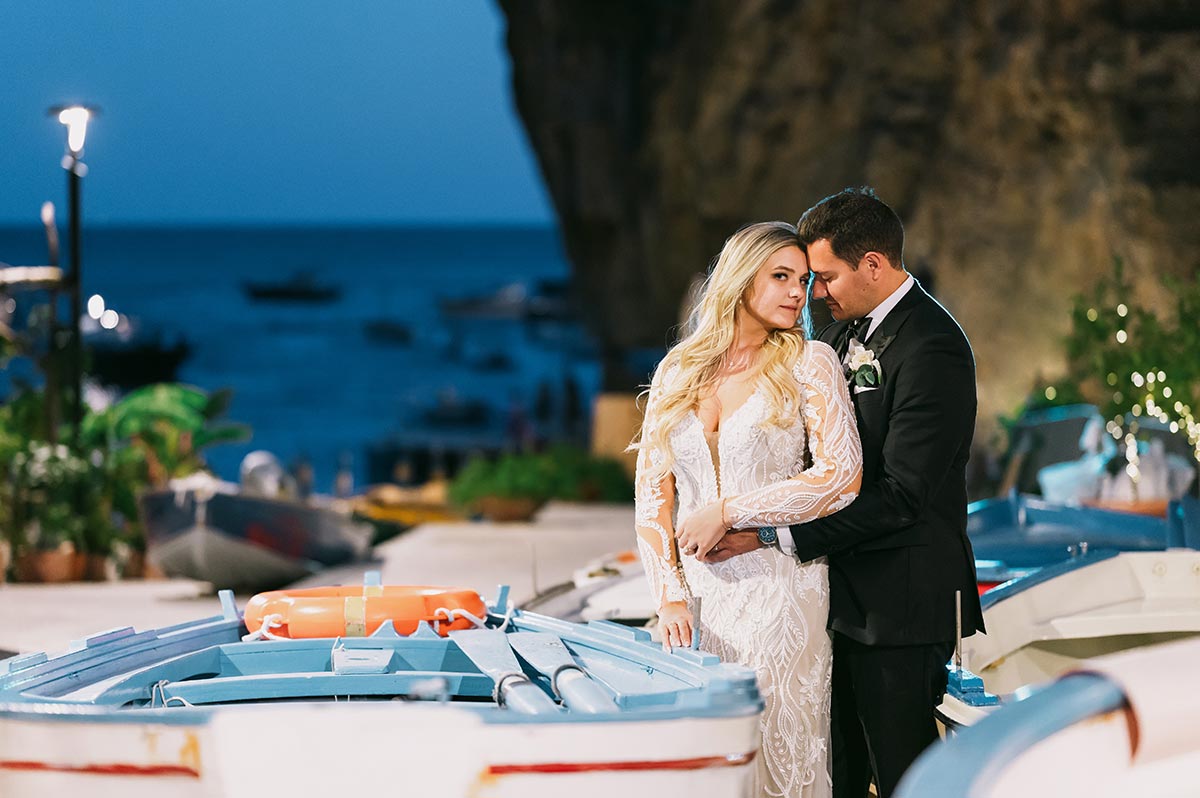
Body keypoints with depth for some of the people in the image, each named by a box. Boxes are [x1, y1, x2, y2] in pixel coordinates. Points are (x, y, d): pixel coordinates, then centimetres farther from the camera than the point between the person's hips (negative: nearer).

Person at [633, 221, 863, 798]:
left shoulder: (809, 363, 0)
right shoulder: (677, 373, 9)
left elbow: (841, 477, -11)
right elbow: (653, 494, 8)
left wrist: (727, 512, -12)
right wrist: (670, 597, -4)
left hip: (777, 587, -3)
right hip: (698, 588, 3)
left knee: (778, 748, -3)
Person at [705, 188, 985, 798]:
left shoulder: (932, 347, -19)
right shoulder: (845, 333, 11)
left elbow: (901, 493, -23)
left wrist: (774, 533, -23)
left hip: (899, 603, -9)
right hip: (844, 590, 9)